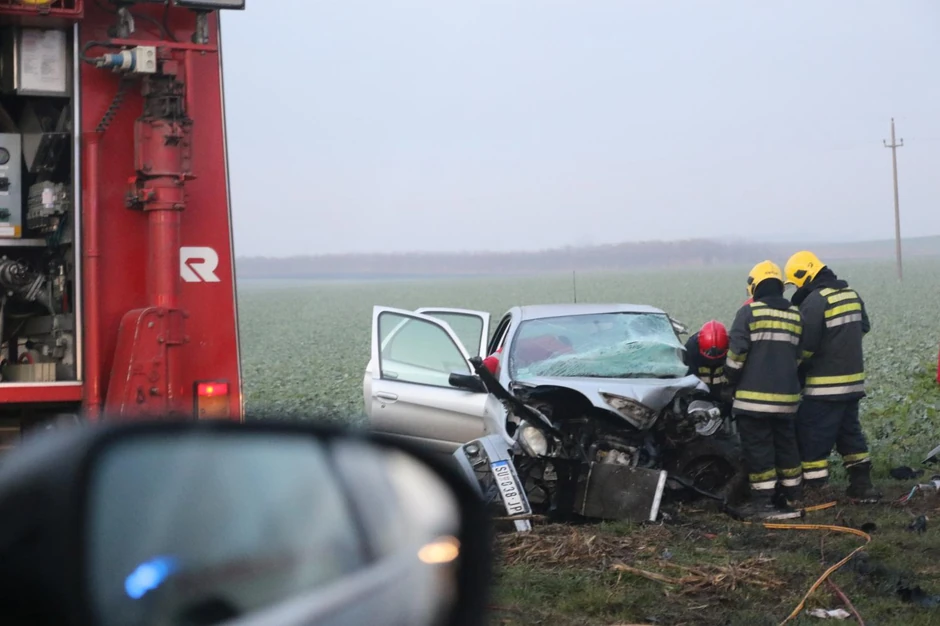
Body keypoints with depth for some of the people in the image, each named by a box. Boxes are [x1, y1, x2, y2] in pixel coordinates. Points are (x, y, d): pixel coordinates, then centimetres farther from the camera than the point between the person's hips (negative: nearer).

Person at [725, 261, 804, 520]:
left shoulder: (749, 312, -7)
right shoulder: (796, 316, 9)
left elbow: (737, 353, -10)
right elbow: (799, 356, 17)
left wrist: (732, 379, 6)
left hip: (754, 395, -5)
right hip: (786, 395, 5)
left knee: (758, 447, -1)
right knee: (786, 445, 16)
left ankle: (763, 501, -2)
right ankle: (792, 497, 23)